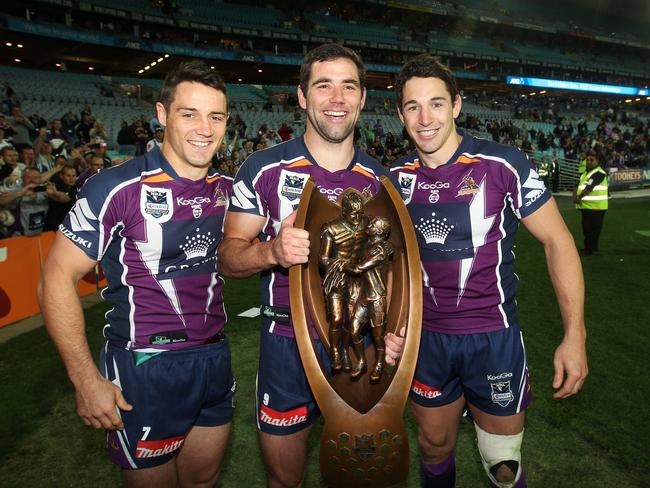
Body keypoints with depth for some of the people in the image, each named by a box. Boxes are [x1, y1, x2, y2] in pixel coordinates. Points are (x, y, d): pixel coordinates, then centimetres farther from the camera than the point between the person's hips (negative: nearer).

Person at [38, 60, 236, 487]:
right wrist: (86, 379, -13)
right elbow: (57, 278, -12)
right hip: (145, 368, -5)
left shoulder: (227, 190, 2)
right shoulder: (117, 188, -16)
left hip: (215, 358, 5)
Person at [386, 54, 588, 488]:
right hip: (426, 338, 3)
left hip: (494, 337, -3)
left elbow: (557, 240, -7)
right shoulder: (395, 180, -1)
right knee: (435, 449, 21)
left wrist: (575, 335, -11)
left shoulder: (503, 165, -13)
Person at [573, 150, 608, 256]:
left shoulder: (599, 173, -13)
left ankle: (590, 249, 6)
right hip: (586, 206, 9)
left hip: (596, 207, -9)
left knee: (593, 229, -1)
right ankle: (589, 247, 29)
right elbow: (578, 186, 9)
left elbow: (588, 188, -21)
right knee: (586, 228, 17)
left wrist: (579, 197, -12)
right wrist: (575, 196, -10)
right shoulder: (585, 173, 15)